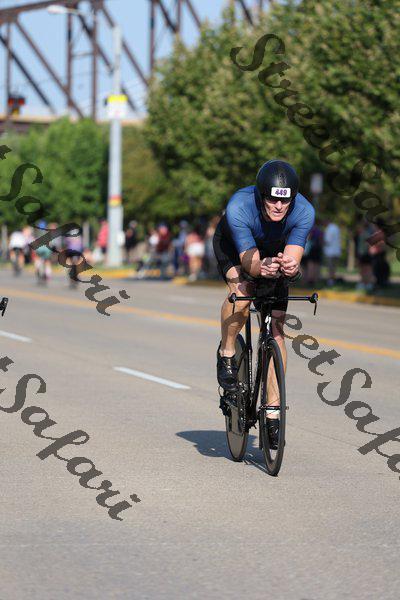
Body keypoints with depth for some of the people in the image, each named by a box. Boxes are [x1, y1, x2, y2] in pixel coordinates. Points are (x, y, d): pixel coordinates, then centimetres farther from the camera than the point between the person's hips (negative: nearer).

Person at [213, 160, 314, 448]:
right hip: (234, 246, -2)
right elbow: (249, 260, -40)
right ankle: (227, 355, -7)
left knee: (276, 329, -7)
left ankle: (273, 411, -2)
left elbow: (293, 258, -39)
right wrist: (262, 267, -63)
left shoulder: (304, 212, -34)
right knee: (241, 292, -34)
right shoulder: (239, 207, -39)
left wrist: (290, 266, -62)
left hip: (276, 252, 2)